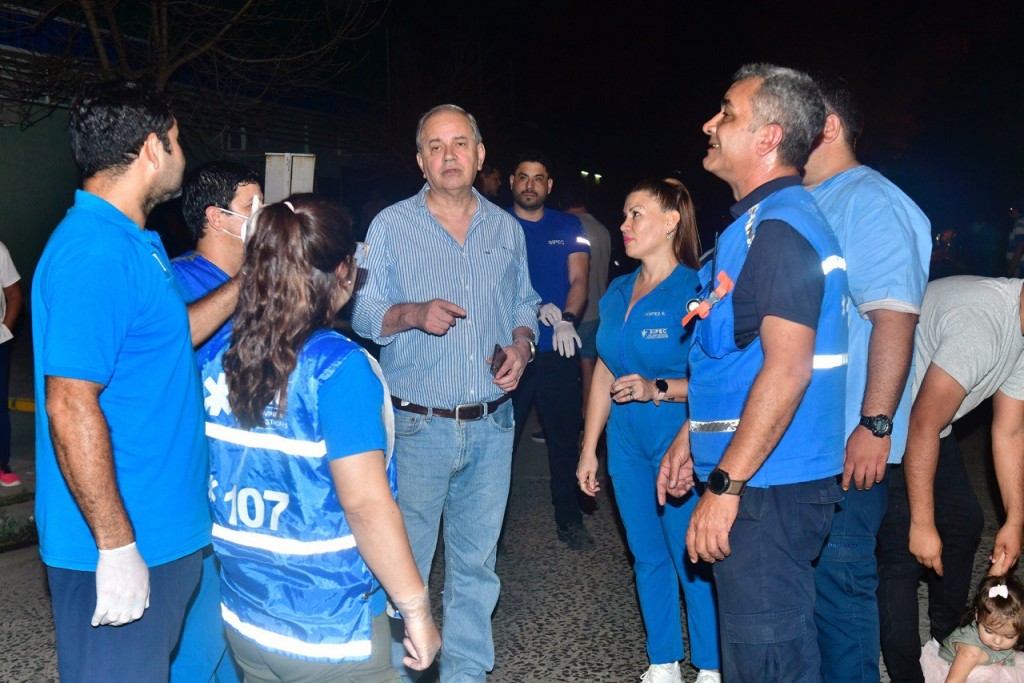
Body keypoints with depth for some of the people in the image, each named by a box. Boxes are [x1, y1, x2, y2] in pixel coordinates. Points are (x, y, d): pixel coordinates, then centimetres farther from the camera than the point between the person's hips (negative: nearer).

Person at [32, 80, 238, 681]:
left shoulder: (134, 241, 10)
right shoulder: (94, 253, -22)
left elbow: (174, 334, 20)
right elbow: (70, 405, -26)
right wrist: (116, 546, -23)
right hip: (124, 544, -10)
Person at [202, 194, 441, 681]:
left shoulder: (220, 355, -3)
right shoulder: (338, 368, -21)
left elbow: (213, 474, 7)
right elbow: (365, 504, -23)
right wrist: (416, 607, -15)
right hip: (329, 633, -6)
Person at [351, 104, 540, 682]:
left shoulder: (506, 228, 9)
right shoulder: (391, 227, 0)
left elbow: (524, 304, 17)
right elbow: (362, 313, -2)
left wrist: (521, 345, -3)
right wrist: (411, 314, -21)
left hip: (492, 426, 3)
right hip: (418, 426, -3)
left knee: (477, 563, 12)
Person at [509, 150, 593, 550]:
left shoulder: (568, 228, 10)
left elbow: (579, 280, 0)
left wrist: (567, 319, -20)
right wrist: (535, 308, -21)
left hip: (558, 351, 2)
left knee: (565, 437, 9)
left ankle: (570, 520, 23)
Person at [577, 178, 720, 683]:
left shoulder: (694, 290, -12)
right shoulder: (617, 292, 8)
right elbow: (604, 372, 11)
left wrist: (657, 389, -26)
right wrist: (589, 449, 11)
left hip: (680, 441, -6)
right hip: (628, 440, 6)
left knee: (691, 558, 1)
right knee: (647, 555, 14)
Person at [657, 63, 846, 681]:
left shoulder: (779, 226, -17)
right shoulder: (761, 221, 15)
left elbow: (788, 369, -26)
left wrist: (725, 485, -23)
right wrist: (691, 439, 21)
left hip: (770, 488, -10)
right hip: (762, 483, 10)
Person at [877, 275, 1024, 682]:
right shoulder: (980, 324, -33)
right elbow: (923, 426, -30)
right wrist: (921, 524, -23)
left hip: (929, 425, 10)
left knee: (964, 523, 15)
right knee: (903, 553, -11)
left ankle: (949, 645, 34)